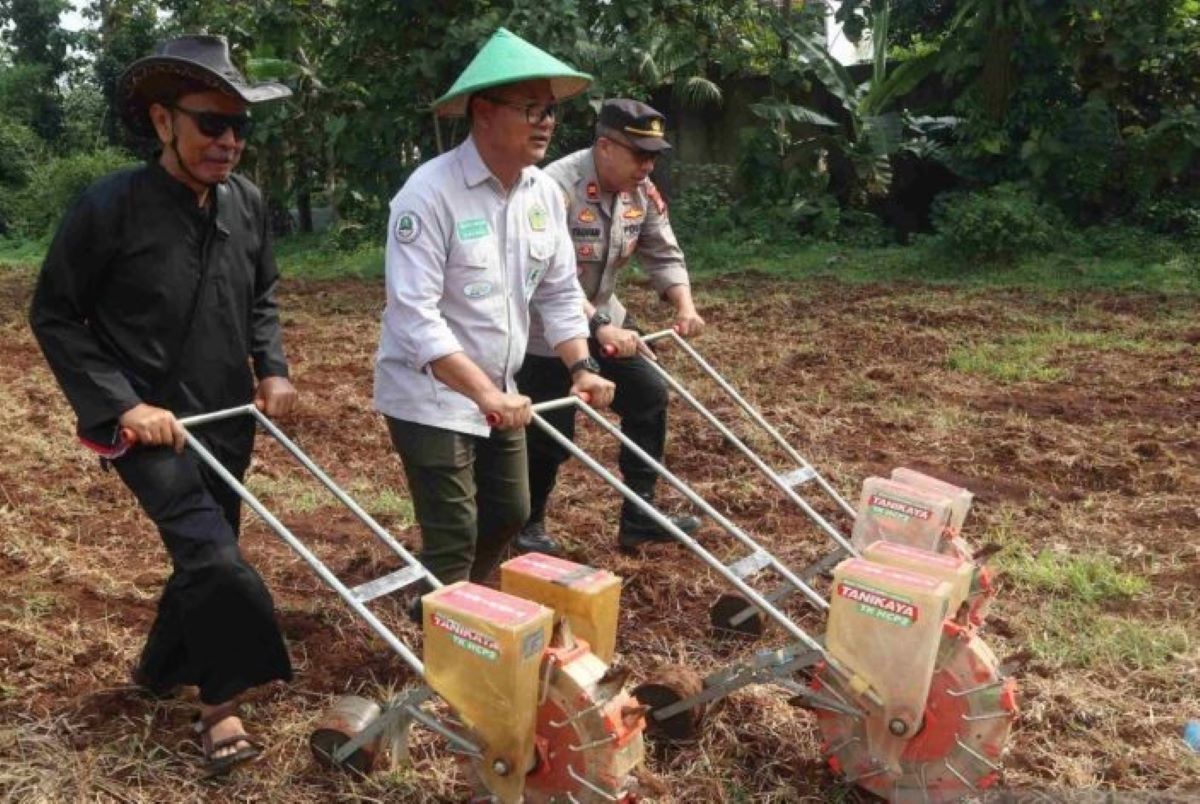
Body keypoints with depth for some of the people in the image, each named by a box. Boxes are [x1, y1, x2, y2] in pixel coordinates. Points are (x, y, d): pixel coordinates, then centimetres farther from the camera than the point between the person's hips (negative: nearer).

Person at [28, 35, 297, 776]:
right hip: (149, 421, -6)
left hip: (225, 419, 6)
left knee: (205, 554, 18)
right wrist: (123, 403, -18)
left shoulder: (248, 203, -2)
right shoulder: (110, 207, -17)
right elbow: (55, 318, -9)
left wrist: (272, 369, -1)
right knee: (214, 556, -17)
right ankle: (222, 703, 4)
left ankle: (163, 669, 43)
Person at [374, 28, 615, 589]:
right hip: (430, 396, -8)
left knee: (509, 513, 19)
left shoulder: (544, 192, 1)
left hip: (499, 392, 8)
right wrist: (483, 391, -34)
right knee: (453, 536, -5)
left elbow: (559, 291, 7)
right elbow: (414, 314, -27)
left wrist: (581, 366, -7)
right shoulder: (430, 192, -22)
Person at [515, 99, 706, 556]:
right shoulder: (558, 188, -28)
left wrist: (684, 305, -16)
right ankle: (525, 526, 24)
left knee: (649, 395, 1)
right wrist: (600, 327, -41)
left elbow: (663, 254, 2)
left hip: (603, 315, 8)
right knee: (549, 433, -2)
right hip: (545, 328, -7)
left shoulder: (642, 192, -3)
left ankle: (639, 517, 12)